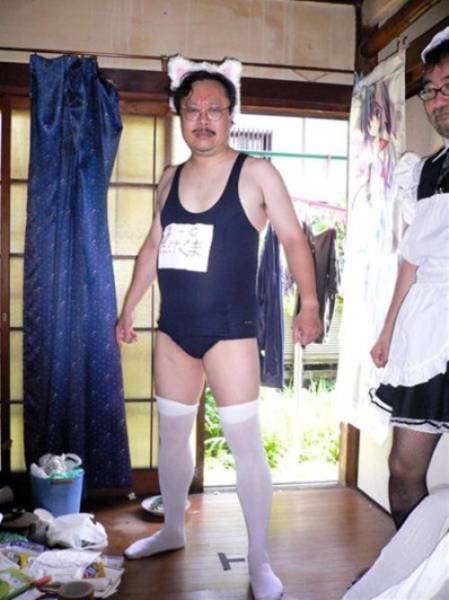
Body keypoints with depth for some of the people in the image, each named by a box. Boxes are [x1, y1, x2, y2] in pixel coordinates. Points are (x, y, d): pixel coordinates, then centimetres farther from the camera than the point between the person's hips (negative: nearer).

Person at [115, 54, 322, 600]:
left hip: (229, 331, -5)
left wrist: (308, 301, -19)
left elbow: (293, 238, -7)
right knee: (171, 436, 16)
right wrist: (128, 308, 18)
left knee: (245, 445, -2)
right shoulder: (170, 179, 10)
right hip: (173, 330, 6)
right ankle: (172, 530, 38)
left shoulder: (255, 173, -5)